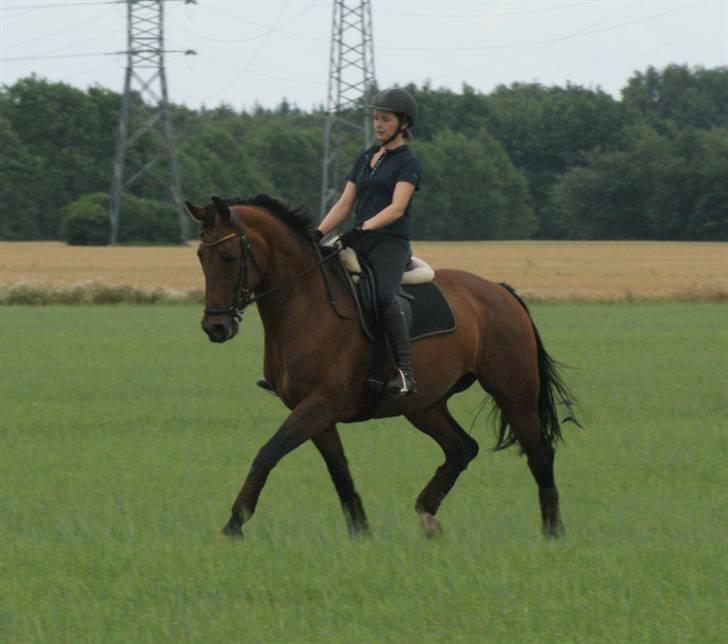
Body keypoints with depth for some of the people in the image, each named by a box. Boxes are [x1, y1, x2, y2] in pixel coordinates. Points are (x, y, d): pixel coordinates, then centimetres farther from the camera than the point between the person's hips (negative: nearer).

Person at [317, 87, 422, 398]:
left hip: (390, 243, -8)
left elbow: (397, 208, -16)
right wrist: (317, 235, 3)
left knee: (383, 293, -35)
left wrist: (363, 228, -29)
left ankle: (405, 372, -34)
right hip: (359, 243, 8)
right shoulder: (365, 159, 19)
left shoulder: (407, 163, -3)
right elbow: (344, 205, 17)